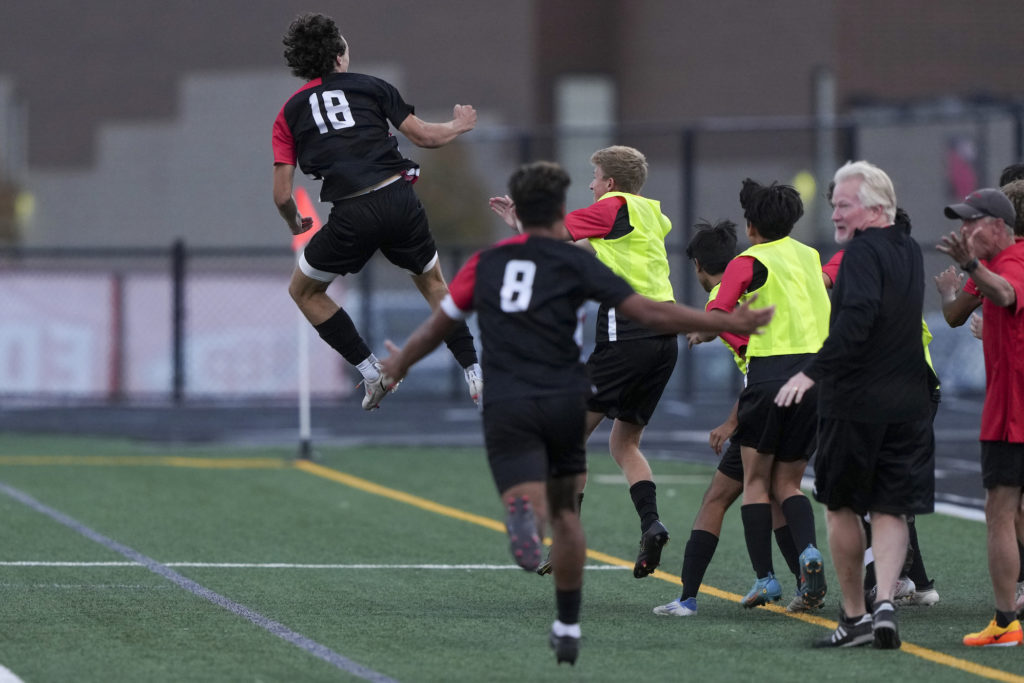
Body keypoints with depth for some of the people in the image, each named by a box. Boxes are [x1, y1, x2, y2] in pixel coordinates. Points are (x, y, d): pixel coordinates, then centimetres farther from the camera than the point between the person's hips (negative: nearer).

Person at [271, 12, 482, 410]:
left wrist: (296, 224, 29)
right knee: (433, 283, 27)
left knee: (304, 291, 21)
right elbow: (423, 136, 12)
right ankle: (474, 374, 20)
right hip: (399, 197, 2)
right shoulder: (370, 86, 11)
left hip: (352, 214, -2)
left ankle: (371, 372, 12)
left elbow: (282, 195, 8)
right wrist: (460, 125, 33)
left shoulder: (290, 112, 12)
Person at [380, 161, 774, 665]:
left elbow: (438, 325, 20)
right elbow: (651, 313, -4)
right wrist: (730, 324, 3)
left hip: (506, 408, 0)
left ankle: (524, 516, -52)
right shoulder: (574, 263, 2)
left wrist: (401, 363, 41)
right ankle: (568, 628, 26)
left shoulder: (485, 263, 11)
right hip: (564, 404, 0)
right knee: (565, 513, 19)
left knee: (530, 503, -13)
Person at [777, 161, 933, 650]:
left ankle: (854, 616, 11)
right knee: (891, 510, 5)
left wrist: (813, 371, -32)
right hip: (908, 402, 6)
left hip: (854, 402, -6)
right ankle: (885, 601, -13)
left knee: (841, 507, 9)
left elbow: (857, 317, -28)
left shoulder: (863, 251, -14)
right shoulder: (910, 252, 12)